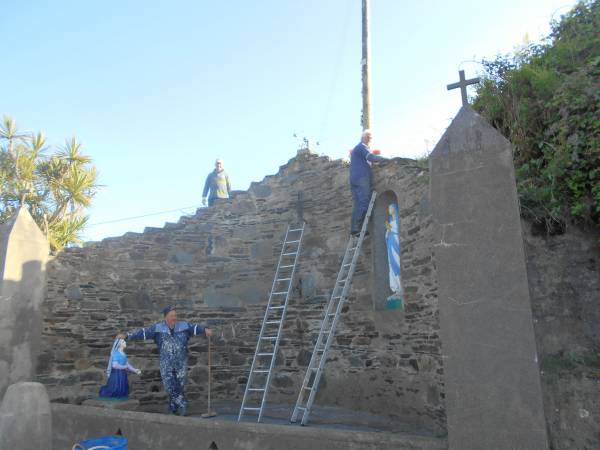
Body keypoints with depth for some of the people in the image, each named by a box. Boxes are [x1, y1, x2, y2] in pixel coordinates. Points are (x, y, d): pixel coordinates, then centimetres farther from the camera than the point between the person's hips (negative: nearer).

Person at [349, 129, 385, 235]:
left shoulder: (355, 148, 28)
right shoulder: (362, 147, -3)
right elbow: (371, 157, -19)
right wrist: (385, 158, -16)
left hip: (353, 179, 9)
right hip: (362, 179, -9)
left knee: (357, 204, 5)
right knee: (364, 203, -13)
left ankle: (354, 228, -1)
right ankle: (357, 228, -20)